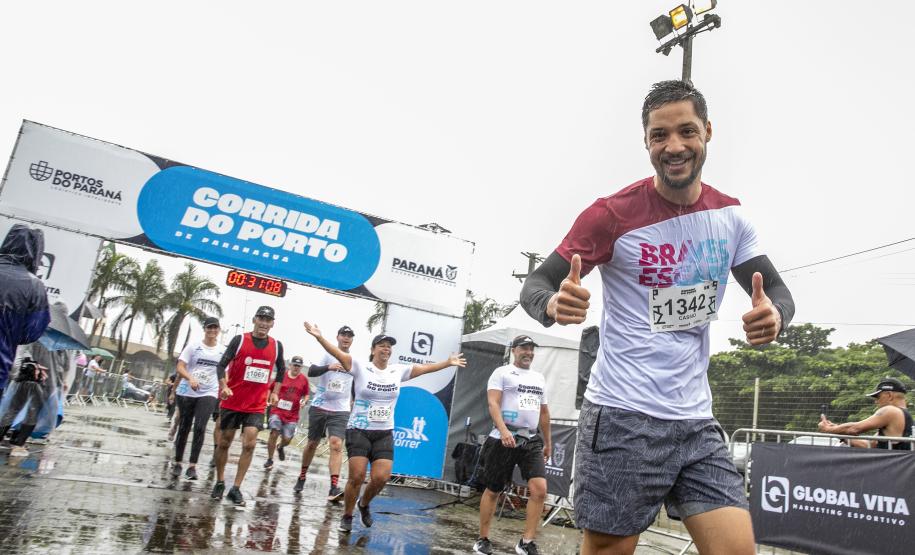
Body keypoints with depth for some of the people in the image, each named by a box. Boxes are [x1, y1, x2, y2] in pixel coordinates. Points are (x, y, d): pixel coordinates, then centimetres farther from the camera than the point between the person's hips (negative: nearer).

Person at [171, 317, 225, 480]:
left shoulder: (223, 351, 3)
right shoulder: (193, 346, -1)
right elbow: (180, 367, -7)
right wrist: (190, 378, -25)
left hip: (208, 394, 0)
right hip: (186, 393, 0)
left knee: (200, 427, -15)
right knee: (184, 428, 8)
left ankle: (192, 466, -9)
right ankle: (177, 463, 23)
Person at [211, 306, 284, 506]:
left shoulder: (276, 346, 2)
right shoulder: (239, 340, -5)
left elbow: (281, 370, 17)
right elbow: (222, 364, -6)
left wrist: (274, 392, 9)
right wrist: (223, 387, -20)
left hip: (257, 405, 1)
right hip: (232, 402, -1)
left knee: (249, 444, -8)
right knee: (224, 442, 9)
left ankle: (236, 489, 2)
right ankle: (220, 483, 27)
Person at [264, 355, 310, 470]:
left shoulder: (304, 379, 2)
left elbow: (306, 394, 13)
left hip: (292, 414, 1)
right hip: (277, 410, -1)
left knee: (287, 439, 1)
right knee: (274, 433, -13)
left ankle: (281, 447, 39)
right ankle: (270, 460, 6)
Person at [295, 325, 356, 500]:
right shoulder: (327, 354, -3)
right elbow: (311, 371, -18)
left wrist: (353, 402, 15)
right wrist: (328, 367, -34)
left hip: (340, 410, 1)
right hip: (319, 407, 0)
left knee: (336, 445, -15)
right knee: (312, 443, 12)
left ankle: (334, 487, -20)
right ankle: (302, 477, 35)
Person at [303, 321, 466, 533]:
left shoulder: (399, 371, 4)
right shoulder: (360, 367, -7)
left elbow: (425, 368, 14)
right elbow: (338, 353, -19)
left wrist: (448, 362, 17)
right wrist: (320, 337, -33)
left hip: (384, 434, 3)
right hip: (359, 431, -3)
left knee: (381, 478, -6)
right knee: (357, 477, -9)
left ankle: (364, 505, 26)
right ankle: (347, 516, 16)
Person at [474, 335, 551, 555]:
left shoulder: (539, 378, 17)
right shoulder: (501, 372, -1)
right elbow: (493, 403, -13)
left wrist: (548, 442, 24)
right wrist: (503, 430, -27)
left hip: (532, 441, 5)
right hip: (504, 440, -4)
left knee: (540, 489, -10)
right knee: (493, 490, 4)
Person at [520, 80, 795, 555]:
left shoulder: (730, 216, 6)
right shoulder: (612, 214, -9)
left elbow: (776, 290, 13)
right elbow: (535, 284, -7)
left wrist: (774, 315, -13)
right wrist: (552, 305, -32)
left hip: (697, 421, 5)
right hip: (623, 417, -5)